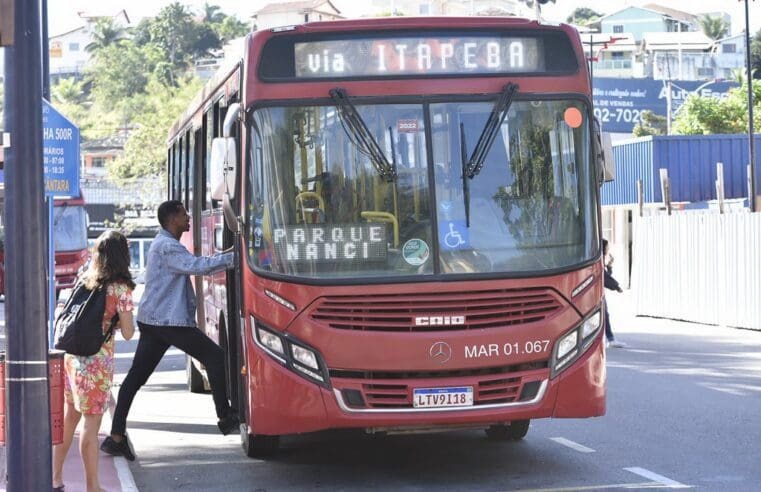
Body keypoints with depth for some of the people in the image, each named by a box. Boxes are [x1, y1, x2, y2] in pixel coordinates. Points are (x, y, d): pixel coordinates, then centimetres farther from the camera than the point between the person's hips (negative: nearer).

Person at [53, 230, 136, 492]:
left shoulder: (83, 279, 7)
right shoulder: (120, 288, -10)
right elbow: (127, 333, -10)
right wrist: (121, 318, 9)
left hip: (69, 355, 6)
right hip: (96, 361, -6)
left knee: (69, 416, 18)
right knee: (91, 424, 0)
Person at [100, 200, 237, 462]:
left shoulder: (163, 243, 21)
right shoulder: (168, 247, -13)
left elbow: (192, 266, 24)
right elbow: (197, 266, -23)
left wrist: (222, 257, 13)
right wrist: (231, 258, -18)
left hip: (151, 320, 10)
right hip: (169, 320, -10)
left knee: (136, 375, 5)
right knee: (215, 357, -1)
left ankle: (116, 436, 2)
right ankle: (225, 418, 2)